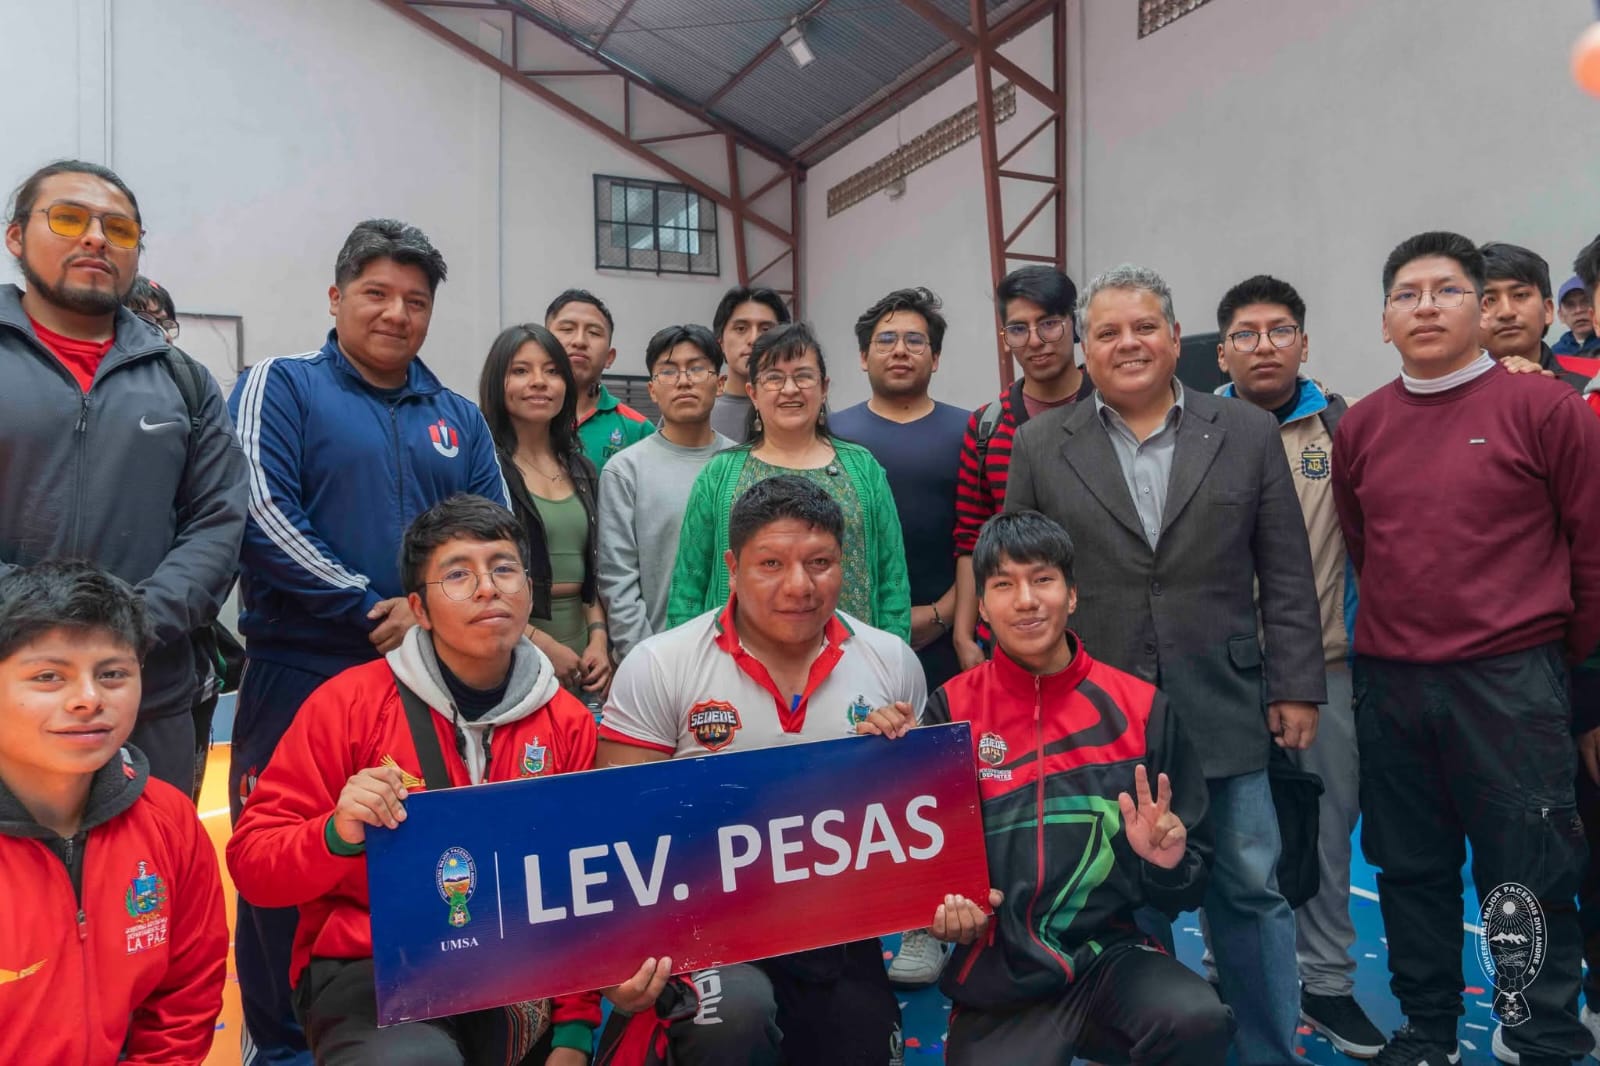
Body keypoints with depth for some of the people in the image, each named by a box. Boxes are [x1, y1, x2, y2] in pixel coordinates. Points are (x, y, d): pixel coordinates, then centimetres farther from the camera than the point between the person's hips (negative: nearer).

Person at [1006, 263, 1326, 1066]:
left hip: (1221, 712, 1)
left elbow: (1287, 575, 5)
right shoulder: (1039, 446, 2)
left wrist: (1296, 687, 1)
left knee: (1250, 891, 12)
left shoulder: (1248, 433, 4)